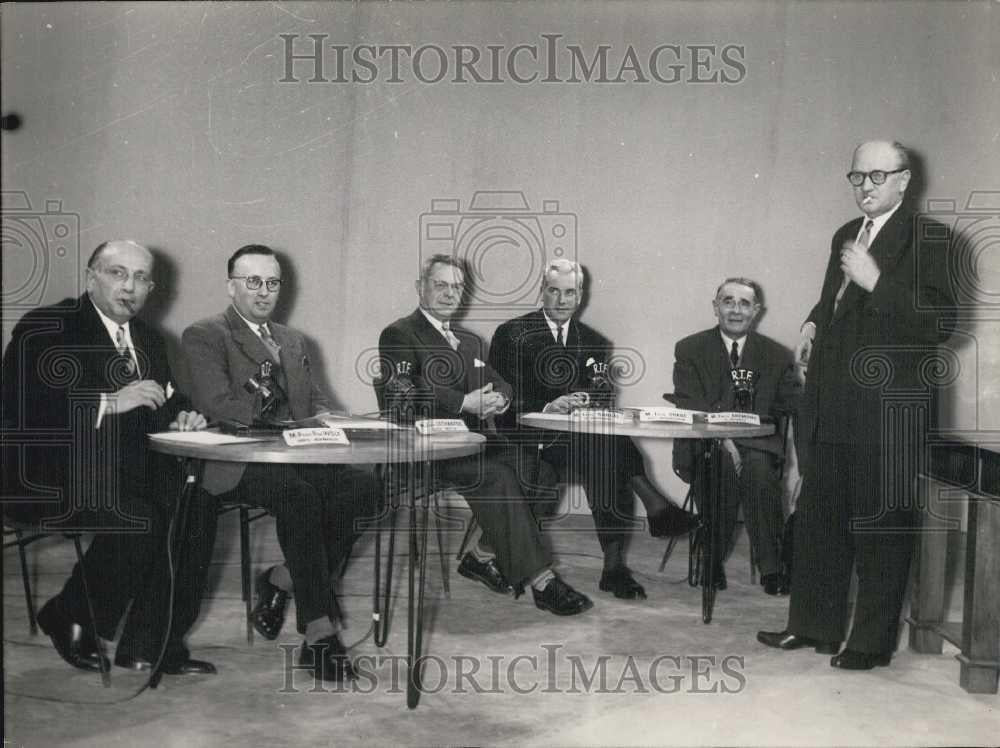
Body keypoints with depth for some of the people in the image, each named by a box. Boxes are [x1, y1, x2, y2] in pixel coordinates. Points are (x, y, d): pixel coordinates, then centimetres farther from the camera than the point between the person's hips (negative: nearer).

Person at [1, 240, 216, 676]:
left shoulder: (147, 340, 17)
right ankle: (70, 621, -2)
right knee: (139, 521, -29)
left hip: (132, 472, 7)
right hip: (53, 476, -6)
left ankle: (149, 644, -7)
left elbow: (166, 401, 25)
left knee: (194, 511, -19)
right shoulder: (46, 328, -5)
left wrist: (181, 416, 0)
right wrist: (110, 402, -24)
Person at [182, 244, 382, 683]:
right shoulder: (204, 337, 3)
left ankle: (282, 581, -6)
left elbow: (315, 403, 23)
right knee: (299, 495, -35)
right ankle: (319, 634, -29)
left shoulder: (293, 341, 25)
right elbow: (217, 404, -12)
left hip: (297, 458, 6)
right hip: (238, 464, -6)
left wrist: (324, 422, -3)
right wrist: (282, 428, -21)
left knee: (363, 487, -22)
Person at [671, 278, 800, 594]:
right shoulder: (690, 349, 8)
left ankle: (771, 566, -22)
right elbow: (688, 405, -6)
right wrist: (722, 439, -21)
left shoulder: (777, 355, 13)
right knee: (723, 462, -35)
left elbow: (791, 409, 7)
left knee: (759, 466, -33)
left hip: (758, 444, 1)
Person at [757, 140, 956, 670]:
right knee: (818, 519, 14)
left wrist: (876, 281, -23)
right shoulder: (846, 235, 16)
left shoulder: (926, 239, -8)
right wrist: (815, 322, 10)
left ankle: (873, 641, 17)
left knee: (881, 527, 4)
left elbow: (940, 323, -17)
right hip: (831, 407, 8)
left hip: (885, 412, -8)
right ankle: (815, 626, 28)